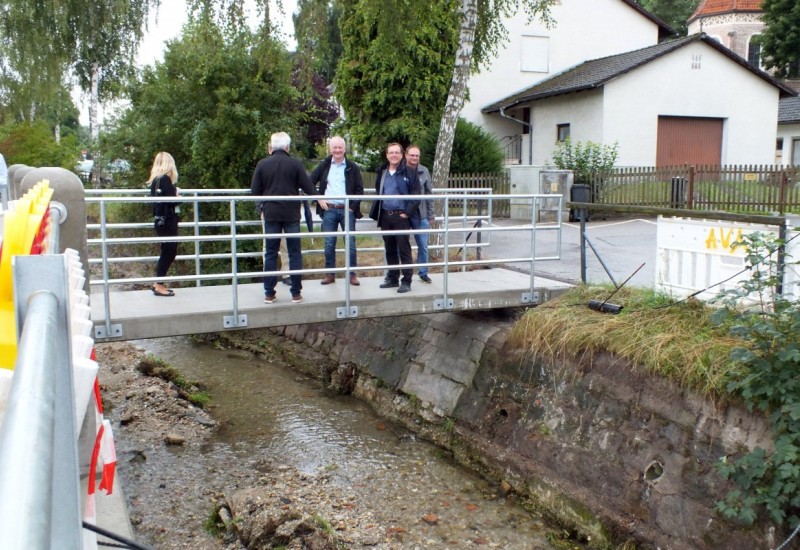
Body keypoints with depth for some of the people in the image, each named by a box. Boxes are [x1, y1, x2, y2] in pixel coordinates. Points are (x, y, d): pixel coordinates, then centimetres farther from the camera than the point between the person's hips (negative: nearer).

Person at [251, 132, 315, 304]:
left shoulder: (262, 164, -1)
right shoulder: (295, 164, -4)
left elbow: (255, 190, -1)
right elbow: (308, 189, -6)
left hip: (271, 214, 1)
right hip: (291, 214, -1)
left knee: (271, 254, 8)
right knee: (294, 253, 6)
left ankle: (269, 293, 9)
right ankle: (296, 293, 8)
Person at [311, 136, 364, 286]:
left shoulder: (352, 167, 3)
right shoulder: (324, 165, 6)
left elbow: (360, 190, 2)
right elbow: (310, 183, 8)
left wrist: (353, 206, -8)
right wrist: (318, 198, -3)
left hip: (347, 210, -1)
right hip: (328, 210, 1)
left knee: (350, 243, 0)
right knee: (329, 244, 5)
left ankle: (352, 274, 8)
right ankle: (330, 274, 13)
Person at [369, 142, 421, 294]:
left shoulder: (409, 172, -5)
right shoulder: (382, 172, 12)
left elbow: (416, 194, -8)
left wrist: (408, 213, -14)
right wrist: (376, 212, 10)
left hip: (401, 216, -5)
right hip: (385, 216, 5)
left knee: (404, 249, -3)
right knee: (390, 249, 12)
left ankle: (406, 281, 1)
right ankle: (392, 278, 21)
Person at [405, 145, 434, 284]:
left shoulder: (424, 172, 2)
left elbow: (429, 194, 6)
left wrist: (431, 215, 5)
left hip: (421, 215, 2)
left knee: (423, 246, 8)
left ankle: (423, 273, 22)